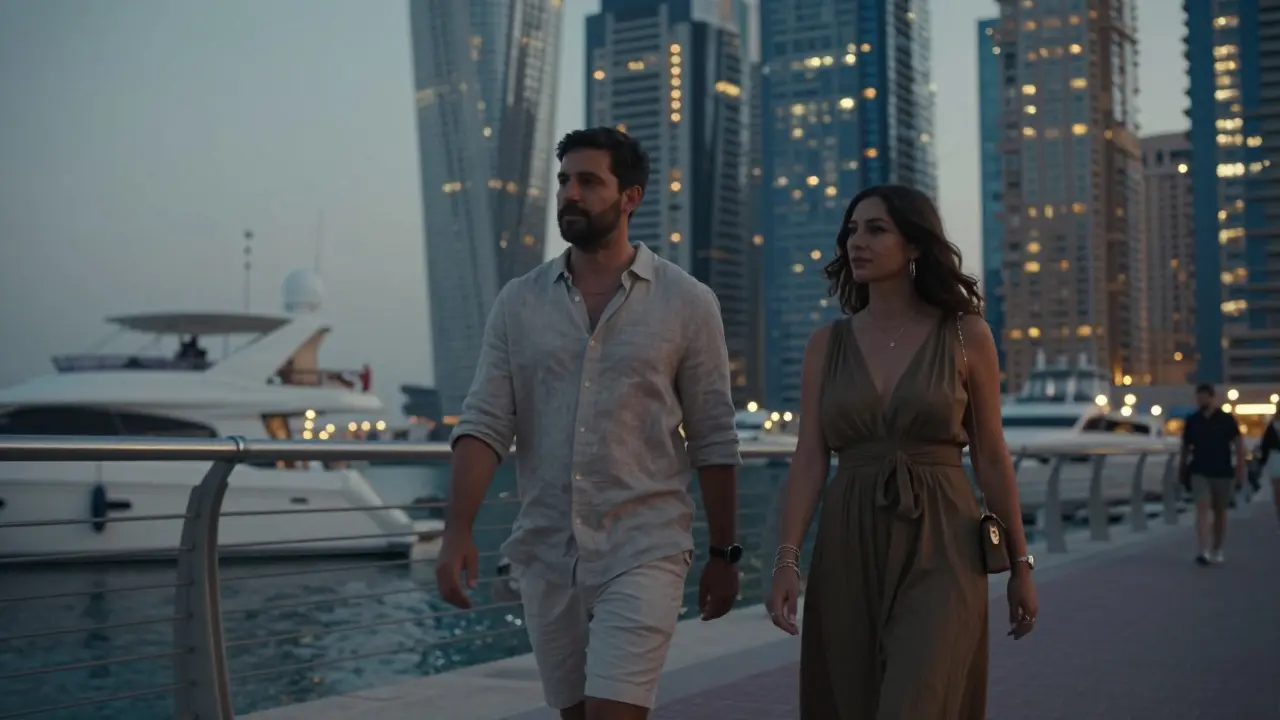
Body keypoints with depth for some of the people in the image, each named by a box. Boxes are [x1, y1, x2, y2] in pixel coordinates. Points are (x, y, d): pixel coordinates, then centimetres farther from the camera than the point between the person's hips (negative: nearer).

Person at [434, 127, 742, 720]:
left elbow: (714, 441, 1)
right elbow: (484, 423, -1)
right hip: (544, 553, 4)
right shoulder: (519, 302, 4)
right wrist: (457, 531, -13)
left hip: (643, 551, -3)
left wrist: (723, 553, 2)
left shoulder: (686, 303, -3)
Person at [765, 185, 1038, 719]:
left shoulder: (965, 335, 1)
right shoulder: (827, 343, 6)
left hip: (938, 550, -3)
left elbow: (991, 458, 5)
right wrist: (786, 558, -10)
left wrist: (1020, 562, 5)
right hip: (848, 551, 3)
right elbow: (809, 459, 1)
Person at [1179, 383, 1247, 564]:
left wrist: (1240, 473, -11)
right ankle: (1204, 551, -22)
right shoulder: (1192, 420, 3)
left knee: (1220, 512, 10)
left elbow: (1239, 446, -4)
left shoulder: (1227, 419, -3)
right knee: (1203, 509, -13)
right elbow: (1185, 448, 11)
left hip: (1223, 473, 0)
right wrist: (1182, 471, 12)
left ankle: (1217, 551, 23)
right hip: (1199, 473, 0)